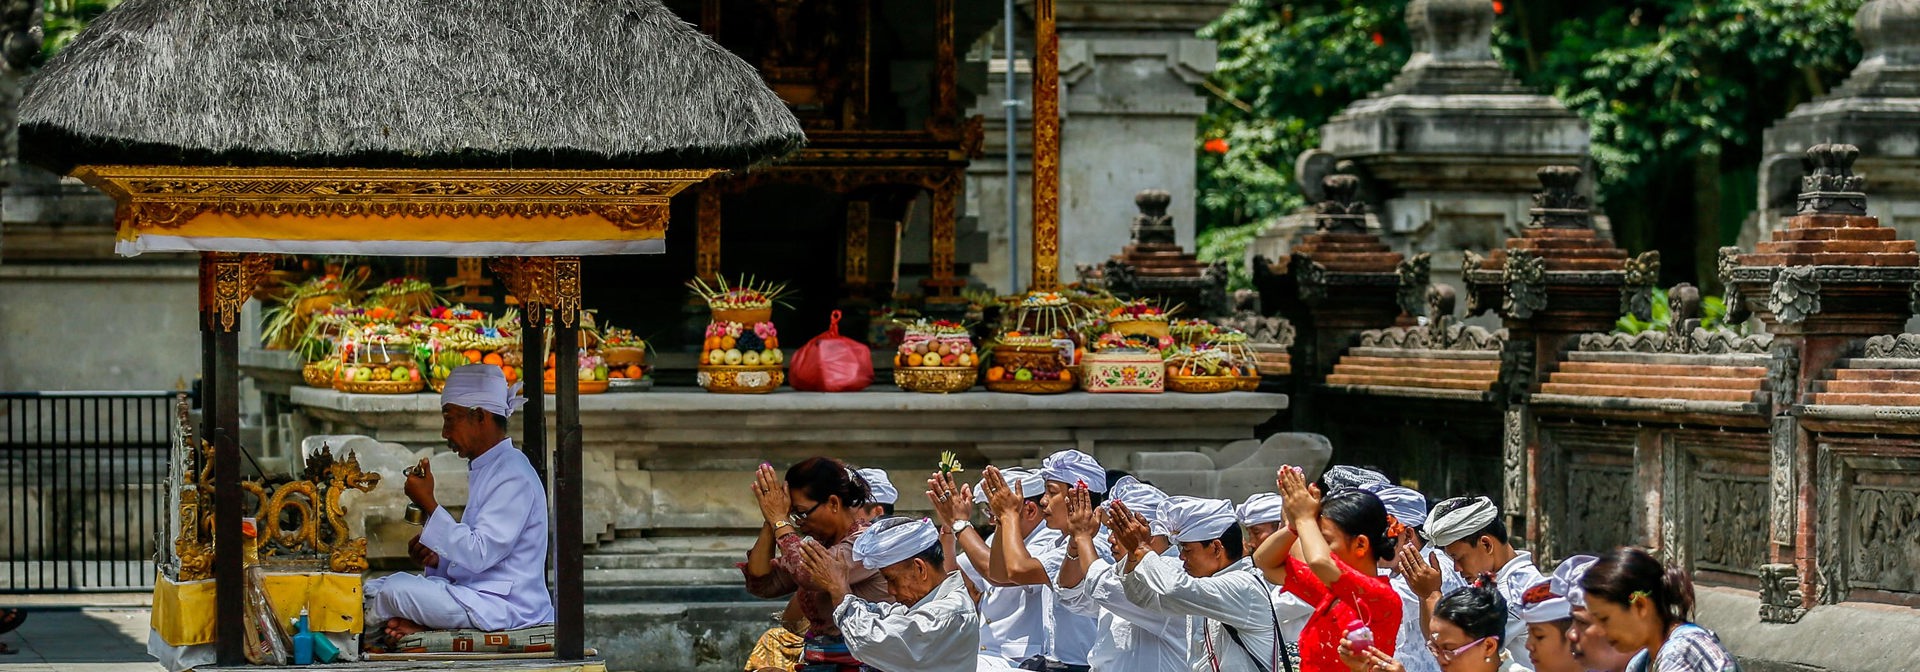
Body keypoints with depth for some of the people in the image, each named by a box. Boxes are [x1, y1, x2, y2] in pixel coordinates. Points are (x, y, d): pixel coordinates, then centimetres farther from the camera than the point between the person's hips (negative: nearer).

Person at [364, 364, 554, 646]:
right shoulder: (485, 470, 17)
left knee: (395, 589, -20)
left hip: (505, 607, -10)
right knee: (373, 589, 9)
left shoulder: (513, 477, -15)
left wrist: (428, 503, -21)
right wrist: (437, 560, 3)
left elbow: (478, 554, -24)